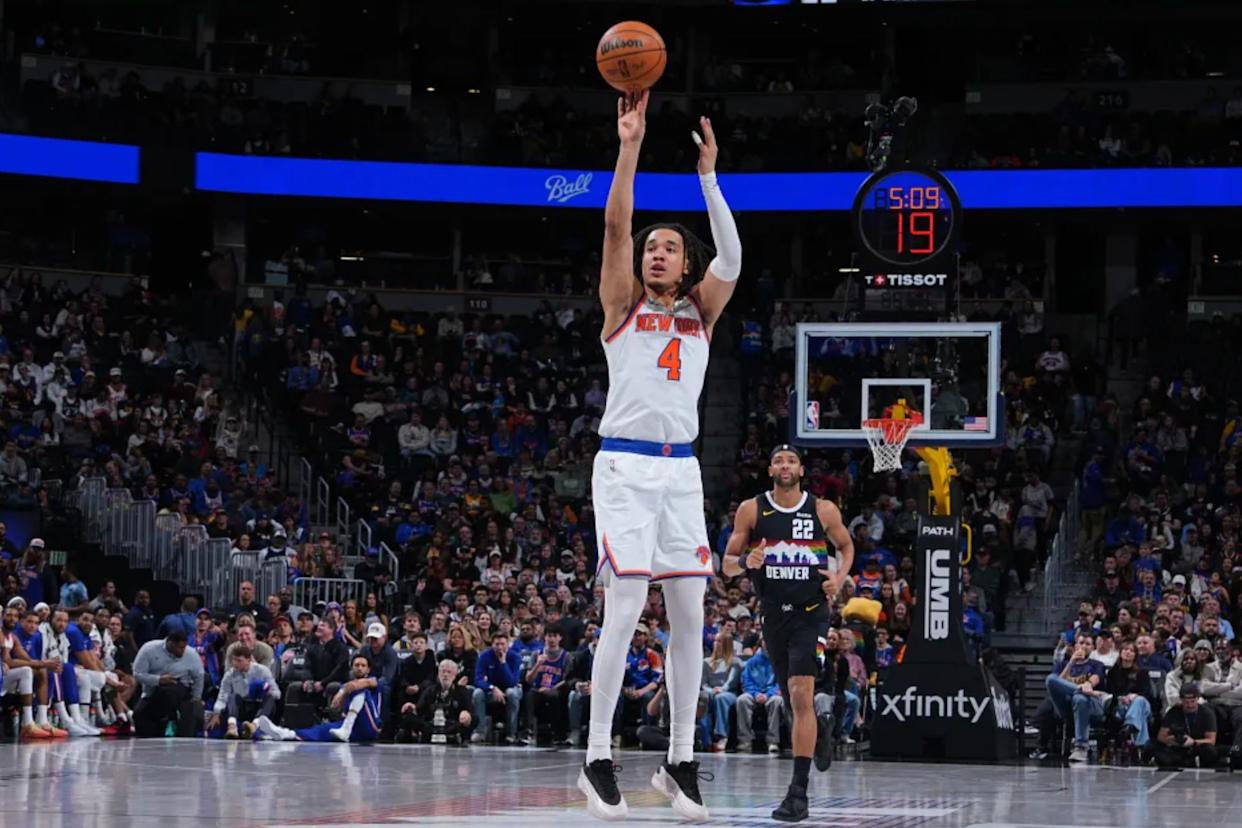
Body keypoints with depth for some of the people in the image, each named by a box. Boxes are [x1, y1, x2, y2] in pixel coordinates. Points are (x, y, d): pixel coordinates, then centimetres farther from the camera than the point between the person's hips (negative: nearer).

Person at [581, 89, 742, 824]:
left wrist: (708, 174, -6)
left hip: (682, 470, 4)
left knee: (690, 616, 1)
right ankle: (598, 759, -6)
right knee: (625, 610, -12)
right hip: (626, 465, -4)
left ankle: (681, 761, 8)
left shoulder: (700, 314, 14)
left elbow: (731, 255, -2)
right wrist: (631, 144, -12)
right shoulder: (625, 306, 6)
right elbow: (615, 225, -6)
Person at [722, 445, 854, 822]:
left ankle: (799, 791, -19)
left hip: (811, 612, -3)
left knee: (801, 695, -18)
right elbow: (727, 565, 2)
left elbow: (846, 546, 17)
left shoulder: (823, 510, -2)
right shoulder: (751, 510, 0)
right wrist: (746, 562, -20)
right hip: (774, 616, 3)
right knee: (794, 700, 15)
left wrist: (840, 576, -2)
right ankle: (821, 728, 53)